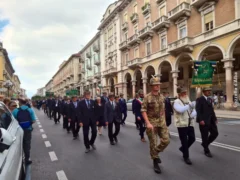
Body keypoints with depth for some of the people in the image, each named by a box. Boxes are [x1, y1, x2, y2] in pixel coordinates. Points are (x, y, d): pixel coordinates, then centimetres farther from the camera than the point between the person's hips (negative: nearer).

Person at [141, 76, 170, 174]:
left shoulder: (162, 97, 7)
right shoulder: (147, 97, -10)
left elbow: (163, 110, 16)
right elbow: (143, 111, -13)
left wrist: (164, 120, 12)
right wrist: (148, 123, -21)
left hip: (161, 122, 5)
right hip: (152, 122, -5)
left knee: (166, 140, 2)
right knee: (153, 143, 4)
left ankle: (156, 152, 30)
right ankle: (155, 163, 22)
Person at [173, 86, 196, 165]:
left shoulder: (188, 101, 13)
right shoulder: (176, 102, -10)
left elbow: (194, 110, 13)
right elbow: (180, 110, -29)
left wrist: (193, 115, -10)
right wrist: (190, 105, -38)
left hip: (190, 123, 7)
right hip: (182, 124, -6)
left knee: (192, 138, 10)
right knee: (184, 141, 3)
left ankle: (183, 148, 37)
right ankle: (186, 157, 20)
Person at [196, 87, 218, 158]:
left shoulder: (210, 99, 15)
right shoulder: (200, 99, -10)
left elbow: (212, 110, 18)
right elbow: (198, 111, -15)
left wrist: (215, 118, 11)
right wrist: (200, 120, -22)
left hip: (211, 120, 7)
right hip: (204, 121, -7)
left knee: (215, 133, 7)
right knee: (205, 136, 3)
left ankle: (205, 144, 29)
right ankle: (206, 151, 20)